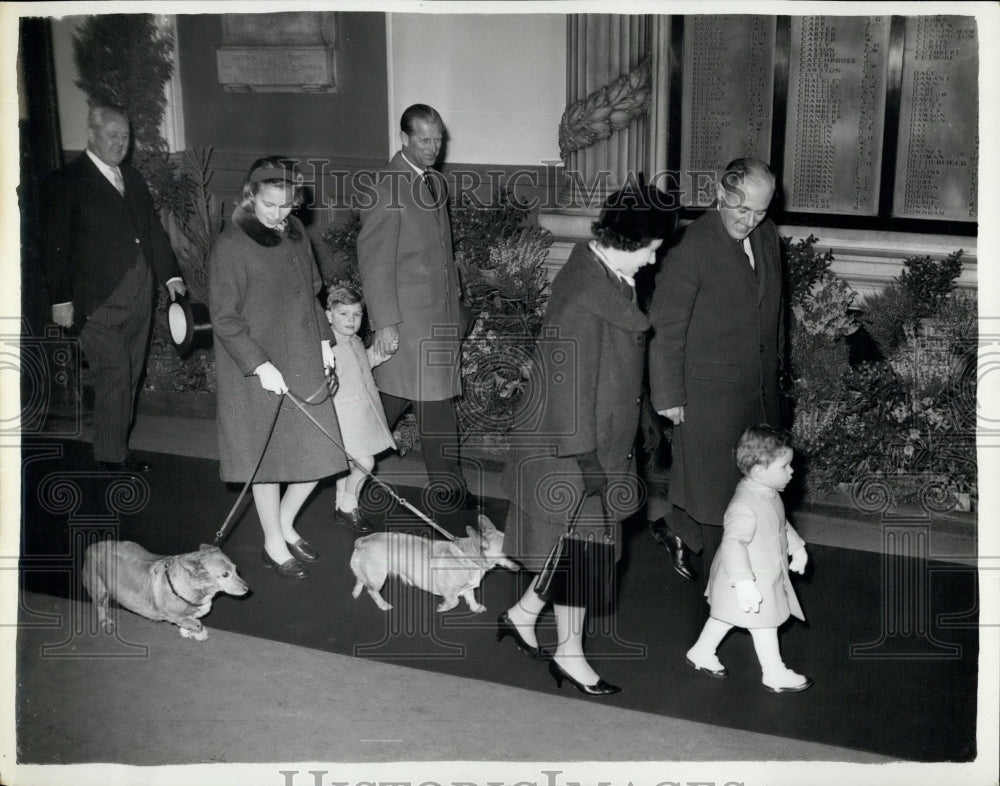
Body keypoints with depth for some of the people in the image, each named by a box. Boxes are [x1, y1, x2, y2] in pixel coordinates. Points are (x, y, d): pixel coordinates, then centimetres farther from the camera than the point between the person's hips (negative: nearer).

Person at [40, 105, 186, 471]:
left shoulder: (132, 178, 17)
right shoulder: (66, 182, -3)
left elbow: (153, 229, 19)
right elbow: (55, 245, -6)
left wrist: (170, 274, 6)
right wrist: (61, 299, -11)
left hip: (139, 297, 6)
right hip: (99, 300, -6)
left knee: (130, 377, 10)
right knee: (114, 376, -9)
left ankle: (117, 448, 19)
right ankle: (111, 458, 0)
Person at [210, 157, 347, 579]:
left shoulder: (294, 232, 6)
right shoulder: (230, 247, -14)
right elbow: (224, 319, -14)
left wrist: (324, 340, 9)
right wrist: (261, 364, -20)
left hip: (305, 365, 7)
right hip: (260, 375, -6)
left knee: (319, 452, 9)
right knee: (268, 460, 5)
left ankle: (285, 525, 32)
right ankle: (273, 544, 24)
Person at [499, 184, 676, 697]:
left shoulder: (608, 277, 5)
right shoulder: (583, 298, -26)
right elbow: (571, 383, -25)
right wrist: (585, 457, -20)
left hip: (602, 440, 10)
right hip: (573, 446, -10)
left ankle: (522, 614, 34)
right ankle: (570, 654, 22)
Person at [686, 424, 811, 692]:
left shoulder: (768, 493, -1)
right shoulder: (744, 507, -35)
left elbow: (780, 524, 18)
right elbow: (733, 544, -39)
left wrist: (797, 547, 19)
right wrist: (744, 584, -43)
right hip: (751, 582, -10)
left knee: (726, 615, 24)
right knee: (764, 625, 8)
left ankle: (701, 653, 41)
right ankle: (774, 675, 28)